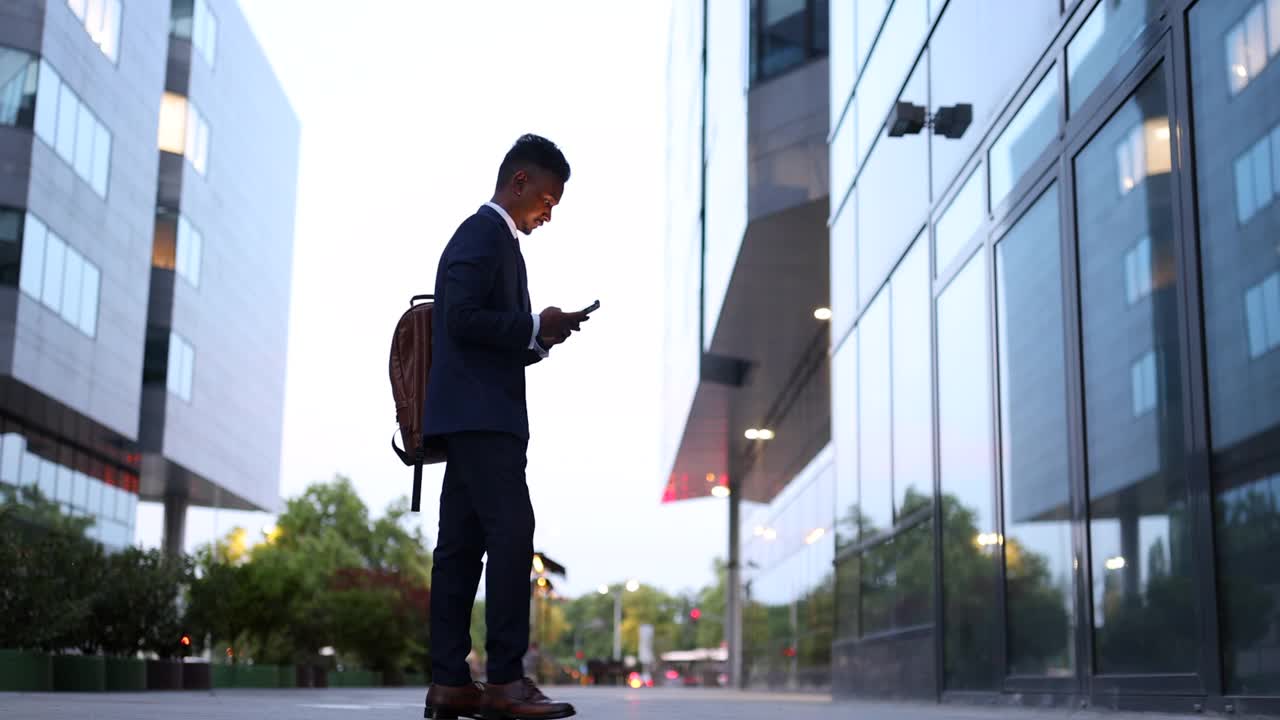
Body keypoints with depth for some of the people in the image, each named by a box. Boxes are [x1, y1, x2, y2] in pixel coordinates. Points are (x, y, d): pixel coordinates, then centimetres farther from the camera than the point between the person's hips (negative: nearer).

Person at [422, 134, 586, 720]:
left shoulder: (494, 238, 25)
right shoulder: (483, 234, -6)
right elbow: (462, 318, -18)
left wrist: (542, 336, 12)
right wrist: (536, 326, -11)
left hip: (475, 416, 11)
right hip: (479, 414, -11)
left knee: (462, 545, 5)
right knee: (512, 530, -15)